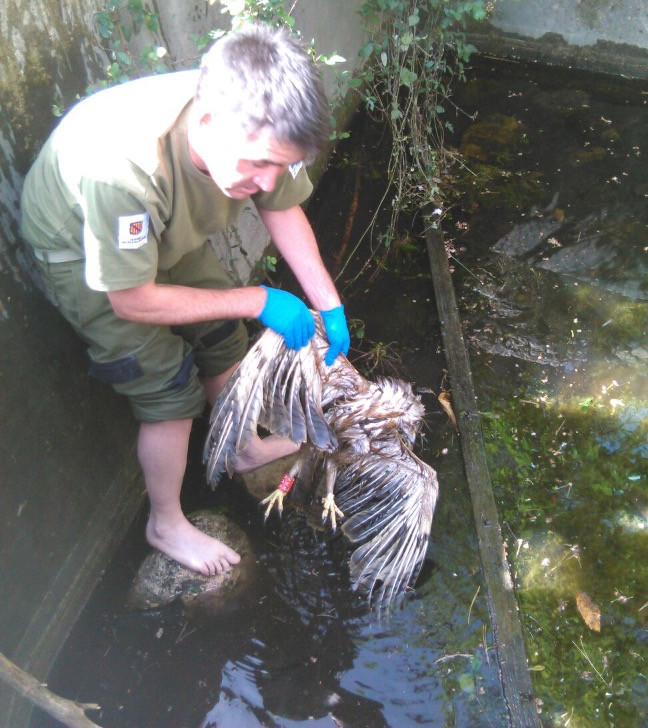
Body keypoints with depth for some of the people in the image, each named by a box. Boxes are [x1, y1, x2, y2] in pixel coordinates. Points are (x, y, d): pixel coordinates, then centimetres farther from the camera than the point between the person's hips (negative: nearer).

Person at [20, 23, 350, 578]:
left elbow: (284, 210, -7)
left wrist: (329, 306, -14)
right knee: (170, 389, -3)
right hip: (82, 252, -5)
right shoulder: (121, 166, -46)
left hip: (168, 229, 6)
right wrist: (257, 301, -28)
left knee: (223, 343, 14)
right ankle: (166, 523, 21)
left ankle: (245, 447, 42)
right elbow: (133, 302, -31)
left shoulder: (253, 123, -29)